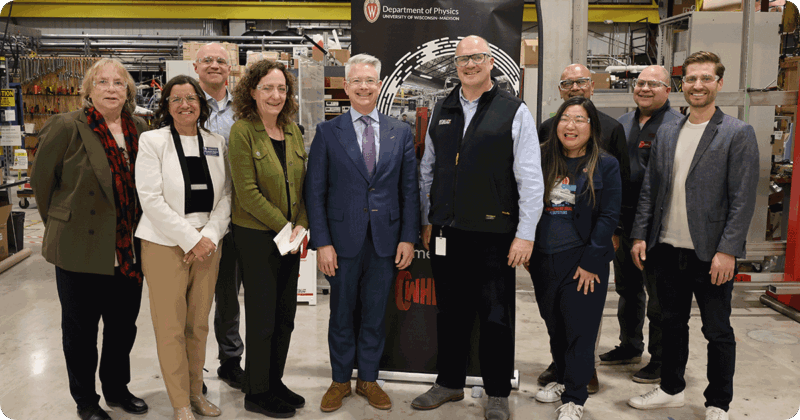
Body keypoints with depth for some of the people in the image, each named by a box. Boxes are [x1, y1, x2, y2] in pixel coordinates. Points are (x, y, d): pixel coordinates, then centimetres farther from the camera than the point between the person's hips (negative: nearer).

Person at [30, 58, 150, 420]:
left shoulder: (139, 128, 4)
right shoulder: (66, 127, -9)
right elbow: (41, 180, -2)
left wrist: (140, 232, 9)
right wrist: (62, 224, 3)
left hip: (129, 250, 4)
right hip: (81, 250, -4)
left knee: (123, 326, 16)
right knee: (81, 329, 11)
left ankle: (117, 389, 37)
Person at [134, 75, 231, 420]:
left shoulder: (216, 143, 10)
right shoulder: (152, 141, -1)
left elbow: (224, 195, 8)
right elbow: (151, 199, -9)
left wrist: (210, 237, -7)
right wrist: (191, 239, -12)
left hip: (207, 245, 4)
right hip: (166, 245, -3)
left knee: (199, 324, 11)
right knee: (171, 328, 0)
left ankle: (196, 392, 26)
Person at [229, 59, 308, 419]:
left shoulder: (292, 129, 8)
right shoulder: (242, 131, -10)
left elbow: (301, 182, 9)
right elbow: (247, 191, -15)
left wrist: (301, 224, -5)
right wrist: (283, 225, -14)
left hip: (290, 237, 6)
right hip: (256, 237, -6)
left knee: (285, 315, 13)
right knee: (262, 317, 3)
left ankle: (275, 382, 29)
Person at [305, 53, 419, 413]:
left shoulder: (401, 133, 5)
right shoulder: (327, 132, 0)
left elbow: (409, 189, 6)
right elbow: (315, 191, -2)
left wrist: (408, 237, 0)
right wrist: (322, 242, -8)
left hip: (386, 241, 1)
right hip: (343, 239, -1)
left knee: (375, 314, 12)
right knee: (342, 314, 11)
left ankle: (368, 379, 29)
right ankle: (340, 380, 28)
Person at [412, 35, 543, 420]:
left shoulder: (515, 111, -3)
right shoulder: (442, 111, 11)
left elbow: (530, 177, -6)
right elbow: (427, 171, 17)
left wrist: (526, 234, -10)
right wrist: (427, 221, 14)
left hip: (493, 233, -4)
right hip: (446, 231, 4)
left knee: (496, 317, 5)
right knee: (450, 312, 14)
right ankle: (449, 382, 31)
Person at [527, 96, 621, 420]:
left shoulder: (605, 165, -2)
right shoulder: (542, 160, 6)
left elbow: (608, 217, -7)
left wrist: (590, 262, -12)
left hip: (583, 263, -3)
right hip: (543, 260, 4)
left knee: (579, 330, 2)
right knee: (554, 326, 15)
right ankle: (562, 379, 35)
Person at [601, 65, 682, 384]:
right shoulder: (623, 124, 13)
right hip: (624, 222, 7)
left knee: (659, 297, 2)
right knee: (627, 289, 19)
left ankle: (661, 361, 15)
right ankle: (630, 347, 35)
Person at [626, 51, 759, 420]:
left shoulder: (738, 134, -5)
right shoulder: (666, 133, 10)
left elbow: (743, 199, -10)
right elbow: (649, 189, 12)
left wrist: (727, 250, -16)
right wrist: (640, 235, 5)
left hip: (711, 254, -4)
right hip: (668, 249, 5)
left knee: (718, 332, 7)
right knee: (672, 324, 16)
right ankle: (671, 390, 33)